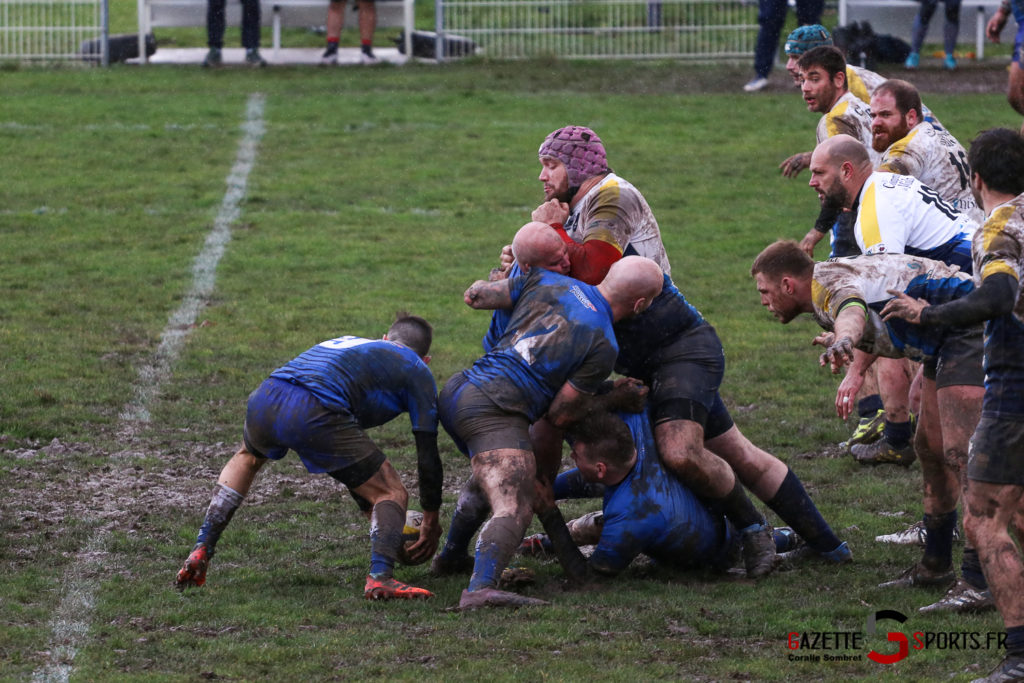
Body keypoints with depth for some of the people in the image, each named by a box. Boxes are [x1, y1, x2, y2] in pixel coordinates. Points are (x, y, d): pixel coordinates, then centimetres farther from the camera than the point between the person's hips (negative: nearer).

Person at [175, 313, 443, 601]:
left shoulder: (348, 342, 39)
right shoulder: (416, 370, 22)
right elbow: (428, 456, 20)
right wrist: (431, 523, 32)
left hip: (264, 399, 6)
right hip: (314, 413, -6)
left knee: (246, 459, 40)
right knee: (392, 494, 10)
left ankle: (200, 553, 30)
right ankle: (380, 577, -13)